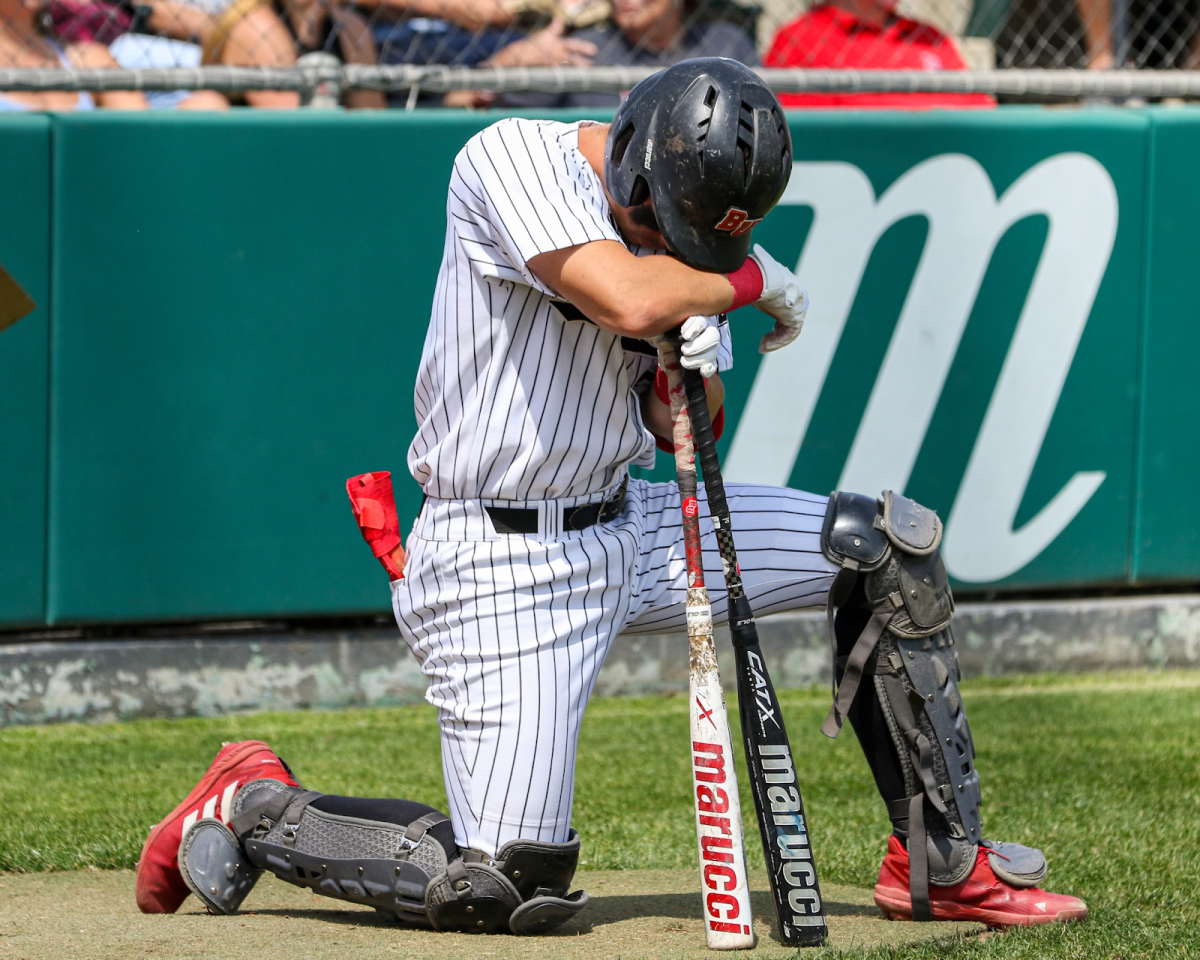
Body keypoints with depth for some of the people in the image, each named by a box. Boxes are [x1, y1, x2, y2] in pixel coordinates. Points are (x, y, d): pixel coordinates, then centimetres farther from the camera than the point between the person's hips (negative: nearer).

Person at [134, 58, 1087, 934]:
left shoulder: (682, 228, 4)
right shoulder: (517, 156, -18)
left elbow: (682, 433, 10)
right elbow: (629, 300, -34)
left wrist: (697, 369, -12)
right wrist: (753, 279, -17)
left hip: (625, 529, 8)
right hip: (499, 565, -8)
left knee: (891, 545, 3)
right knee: (507, 888, -13)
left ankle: (941, 863, 12)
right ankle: (255, 807, 11)